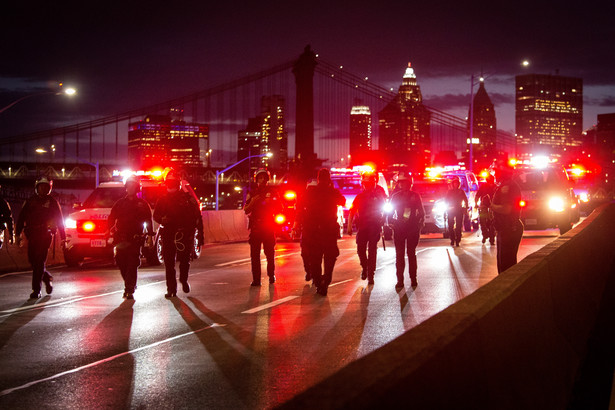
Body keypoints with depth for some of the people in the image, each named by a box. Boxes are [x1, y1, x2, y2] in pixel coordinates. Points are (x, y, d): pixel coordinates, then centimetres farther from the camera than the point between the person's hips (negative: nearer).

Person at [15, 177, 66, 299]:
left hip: (45, 235, -4)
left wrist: (63, 238, 7)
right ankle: (47, 279, 28)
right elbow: (21, 218, 14)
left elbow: (60, 221, 9)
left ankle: (36, 290, -8)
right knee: (32, 260, 3)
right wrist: (18, 234, 4)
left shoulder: (52, 202, 8)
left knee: (39, 262, -10)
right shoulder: (30, 201, 14)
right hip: (32, 235, 4)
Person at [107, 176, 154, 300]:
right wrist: (110, 231, -1)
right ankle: (130, 286, 22)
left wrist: (150, 234, -2)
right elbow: (111, 218, 15)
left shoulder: (142, 204, 10)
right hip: (121, 239, 3)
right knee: (122, 264, 3)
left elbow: (148, 221, 9)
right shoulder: (120, 203, 16)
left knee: (132, 265, -10)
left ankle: (129, 290, -10)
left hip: (135, 239, -3)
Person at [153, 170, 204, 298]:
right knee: (169, 263, -2)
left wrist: (200, 234, 1)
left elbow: (197, 216, 5)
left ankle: (184, 280, 27)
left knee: (185, 260, -2)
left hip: (185, 234, -2)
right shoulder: (162, 200, 13)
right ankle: (171, 289, 5)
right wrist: (162, 219, -10)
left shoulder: (188, 198, 5)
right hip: (168, 234, 2)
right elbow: (156, 215, 15)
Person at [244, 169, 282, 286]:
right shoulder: (252, 194, 11)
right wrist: (252, 202, -11)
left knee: (270, 252, 0)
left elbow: (279, 208, 14)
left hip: (269, 226, -1)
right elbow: (246, 210, 7)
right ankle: (256, 279, -2)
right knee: (255, 253, -3)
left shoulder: (272, 192, 9)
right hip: (255, 226, 1)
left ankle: (271, 274, 19)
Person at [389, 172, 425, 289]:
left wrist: (419, 226, -3)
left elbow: (422, 213, 6)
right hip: (399, 229, 1)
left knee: (411, 253, 3)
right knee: (399, 255, -2)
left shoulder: (415, 196, 2)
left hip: (412, 228, -1)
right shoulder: (395, 196, 5)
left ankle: (413, 279, 11)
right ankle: (400, 280, 1)